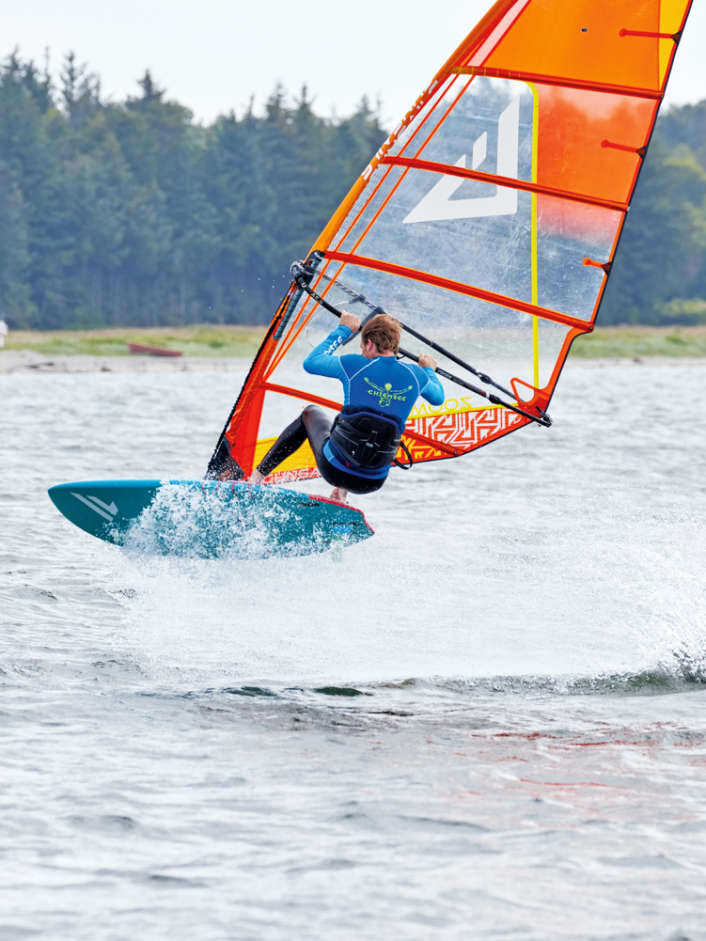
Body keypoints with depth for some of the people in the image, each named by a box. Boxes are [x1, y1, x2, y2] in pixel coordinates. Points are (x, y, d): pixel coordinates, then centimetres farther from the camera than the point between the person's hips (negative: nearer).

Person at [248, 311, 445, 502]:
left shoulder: (356, 365, -9)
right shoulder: (415, 374, -1)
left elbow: (310, 362, 8)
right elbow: (438, 398, 22)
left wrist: (342, 330, 19)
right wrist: (430, 370, 43)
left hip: (334, 470, -2)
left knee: (310, 413, 31)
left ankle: (257, 476, 30)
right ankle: (341, 494, 28)